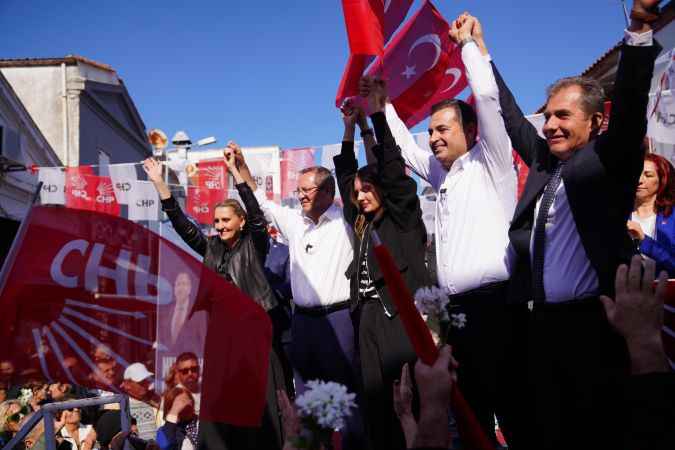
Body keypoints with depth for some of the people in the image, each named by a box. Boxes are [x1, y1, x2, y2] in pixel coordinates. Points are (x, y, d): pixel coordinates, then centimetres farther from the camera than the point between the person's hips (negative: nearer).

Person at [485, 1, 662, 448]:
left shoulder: (609, 160, 0)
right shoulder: (543, 160, 16)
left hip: (594, 322, -6)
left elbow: (630, 106, -16)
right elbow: (510, 115, 25)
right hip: (544, 322, 6)